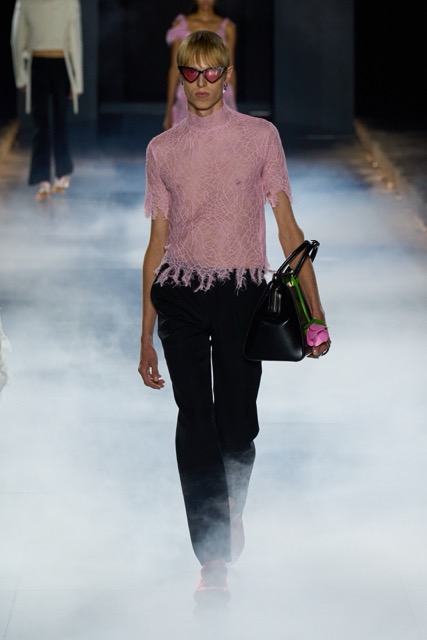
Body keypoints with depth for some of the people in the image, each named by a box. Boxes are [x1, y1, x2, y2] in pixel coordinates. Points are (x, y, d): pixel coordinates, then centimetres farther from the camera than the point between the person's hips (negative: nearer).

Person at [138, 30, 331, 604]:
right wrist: (146, 336, 10)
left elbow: (287, 227, 4)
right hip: (180, 296, 1)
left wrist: (315, 310, -3)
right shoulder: (162, 149, 9)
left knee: (238, 425, 1)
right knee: (196, 422, -9)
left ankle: (231, 509, 33)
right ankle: (214, 561, -7)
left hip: (242, 293, -1)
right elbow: (158, 241, 11)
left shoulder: (260, 136, 4)